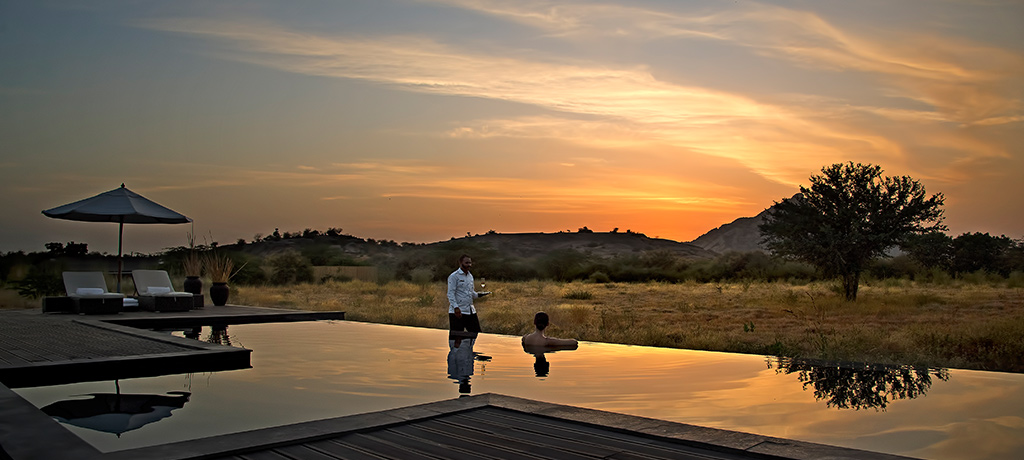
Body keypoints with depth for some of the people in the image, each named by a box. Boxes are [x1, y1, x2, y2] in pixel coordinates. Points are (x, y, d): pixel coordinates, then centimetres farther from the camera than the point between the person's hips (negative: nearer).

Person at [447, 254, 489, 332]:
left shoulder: (470, 276, 16)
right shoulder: (453, 276, -7)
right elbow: (450, 294, -11)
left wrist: (478, 294, 2)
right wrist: (456, 307, -21)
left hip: (470, 311, 7)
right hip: (458, 311, -7)